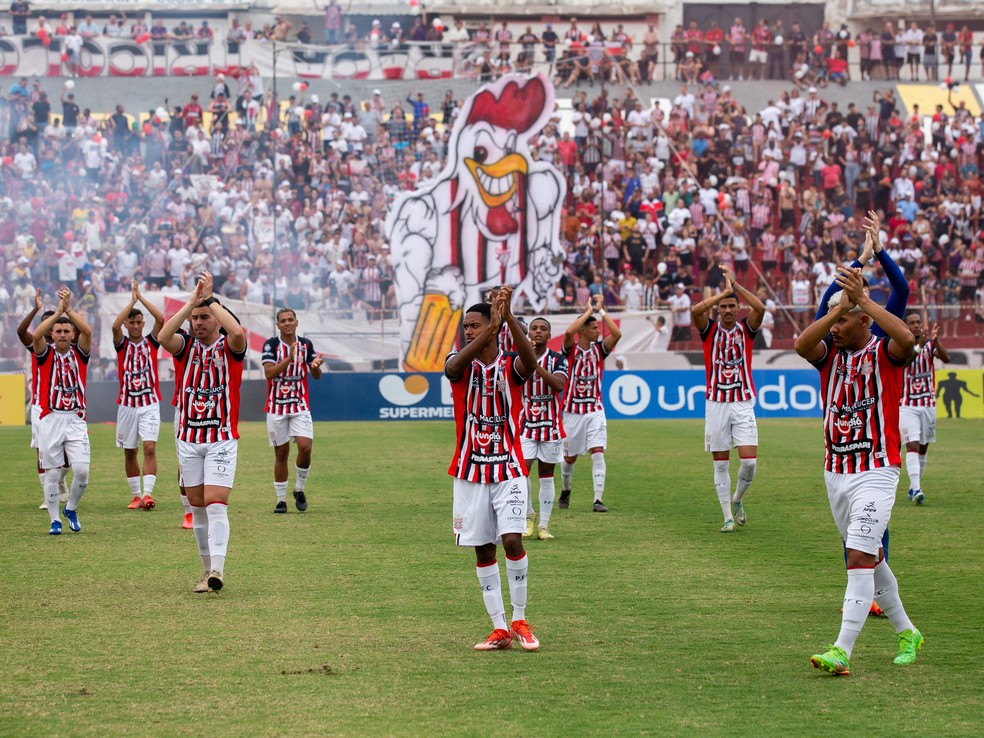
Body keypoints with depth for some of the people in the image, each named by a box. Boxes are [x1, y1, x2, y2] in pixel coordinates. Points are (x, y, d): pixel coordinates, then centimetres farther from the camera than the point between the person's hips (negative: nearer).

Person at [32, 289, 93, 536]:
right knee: (51, 473, 1)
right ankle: (55, 519, 12)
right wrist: (57, 311, -23)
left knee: (82, 470, -10)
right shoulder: (46, 353, 4)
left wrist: (68, 308, -19)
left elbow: (87, 331, -12)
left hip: (75, 419, 1)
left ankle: (71, 508, 15)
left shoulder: (79, 353, 7)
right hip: (50, 419, -1)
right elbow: (36, 335, -17)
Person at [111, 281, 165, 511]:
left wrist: (141, 297, -11)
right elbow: (115, 326, -16)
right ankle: (136, 495, 15)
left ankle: (148, 493, -20)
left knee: (149, 447, -14)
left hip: (150, 403, -1)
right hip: (127, 404, 1)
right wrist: (132, 300, -14)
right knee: (129, 452, 6)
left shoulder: (150, 342, 4)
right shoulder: (122, 344, 4)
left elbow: (161, 319, -11)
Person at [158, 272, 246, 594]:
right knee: (197, 507, 7)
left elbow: (237, 332, -27)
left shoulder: (229, 347, -2)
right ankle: (207, 570, 15)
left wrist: (210, 298, -20)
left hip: (222, 438, -4)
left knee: (215, 504, -16)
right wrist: (192, 301, -22)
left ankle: (217, 569, -23)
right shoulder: (185, 346, 5)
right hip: (188, 438, 4)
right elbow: (163, 336, -18)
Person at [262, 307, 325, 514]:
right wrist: (289, 359, -28)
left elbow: (316, 376, 8)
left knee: (305, 447, -14)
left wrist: (316, 366, -15)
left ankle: (299, 489, 8)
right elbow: (269, 373, -16)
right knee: (281, 453, 2)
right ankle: (281, 499, 11)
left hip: (300, 406, 2)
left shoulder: (306, 344, 4)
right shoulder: (271, 345, -5)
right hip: (276, 407, -2)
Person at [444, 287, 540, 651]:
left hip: (508, 469, -2)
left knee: (512, 539, -16)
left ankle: (519, 621, 0)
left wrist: (507, 315, -37)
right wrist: (491, 328, -36)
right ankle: (500, 629, 9)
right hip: (470, 471, 2)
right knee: (483, 550, 3)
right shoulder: (460, 364, 0)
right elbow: (454, 367, -26)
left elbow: (530, 360, -27)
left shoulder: (511, 365, -3)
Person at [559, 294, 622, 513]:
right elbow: (569, 332, -26)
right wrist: (588, 311, -17)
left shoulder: (599, 349, 4)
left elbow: (617, 334, -11)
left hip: (595, 410, 1)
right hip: (572, 410, -1)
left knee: (597, 452, -13)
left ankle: (599, 499, -15)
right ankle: (565, 491, 36)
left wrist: (601, 310, -10)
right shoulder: (571, 349, -4)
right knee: (569, 457, 10)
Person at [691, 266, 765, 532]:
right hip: (716, 404, 0)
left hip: (743, 403, 0)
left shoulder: (746, 329, 5)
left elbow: (760, 308, -15)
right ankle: (728, 517, 9)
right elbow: (695, 310, -18)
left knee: (749, 461, -9)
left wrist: (735, 285, -13)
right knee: (721, 464, 2)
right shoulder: (710, 330, 3)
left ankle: (737, 500, 18)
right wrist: (724, 291, -16)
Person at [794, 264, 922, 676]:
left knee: (860, 558, -14)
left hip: (876, 472, -6)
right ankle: (906, 632, 30)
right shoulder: (830, 352, 8)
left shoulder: (884, 352, -5)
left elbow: (906, 339, -29)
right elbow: (802, 344, -14)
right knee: (869, 558, 15)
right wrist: (840, 306, -22)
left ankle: (842, 651, -19)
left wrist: (862, 298, -25)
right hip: (836, 472, 6)